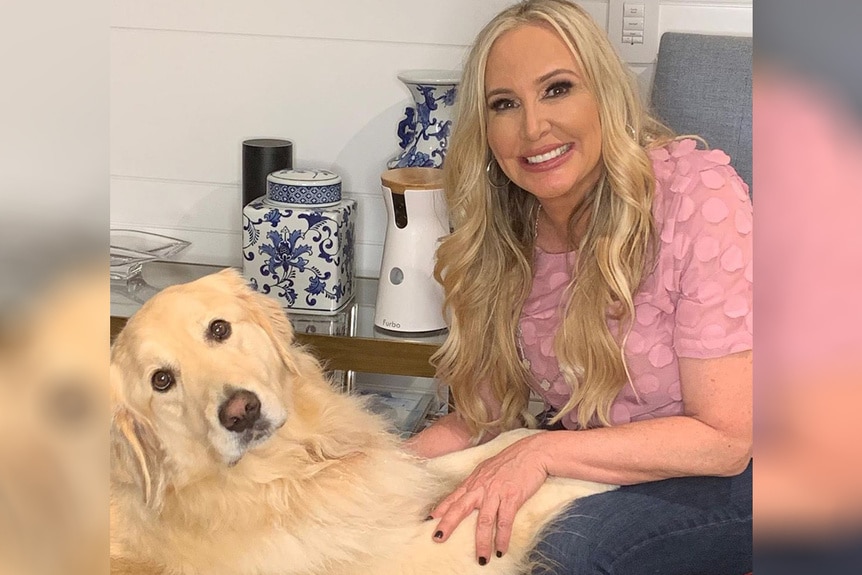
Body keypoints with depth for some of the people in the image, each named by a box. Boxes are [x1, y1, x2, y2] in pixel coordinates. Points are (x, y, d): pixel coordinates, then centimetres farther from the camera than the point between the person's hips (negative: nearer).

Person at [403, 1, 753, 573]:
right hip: (588, 475, 4)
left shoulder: (699, 192, -21)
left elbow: (724, 438, -21)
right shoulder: (502, 238, -4)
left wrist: (543, 451, -28)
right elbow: (483, 416, 2)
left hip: (717, 478, -4)